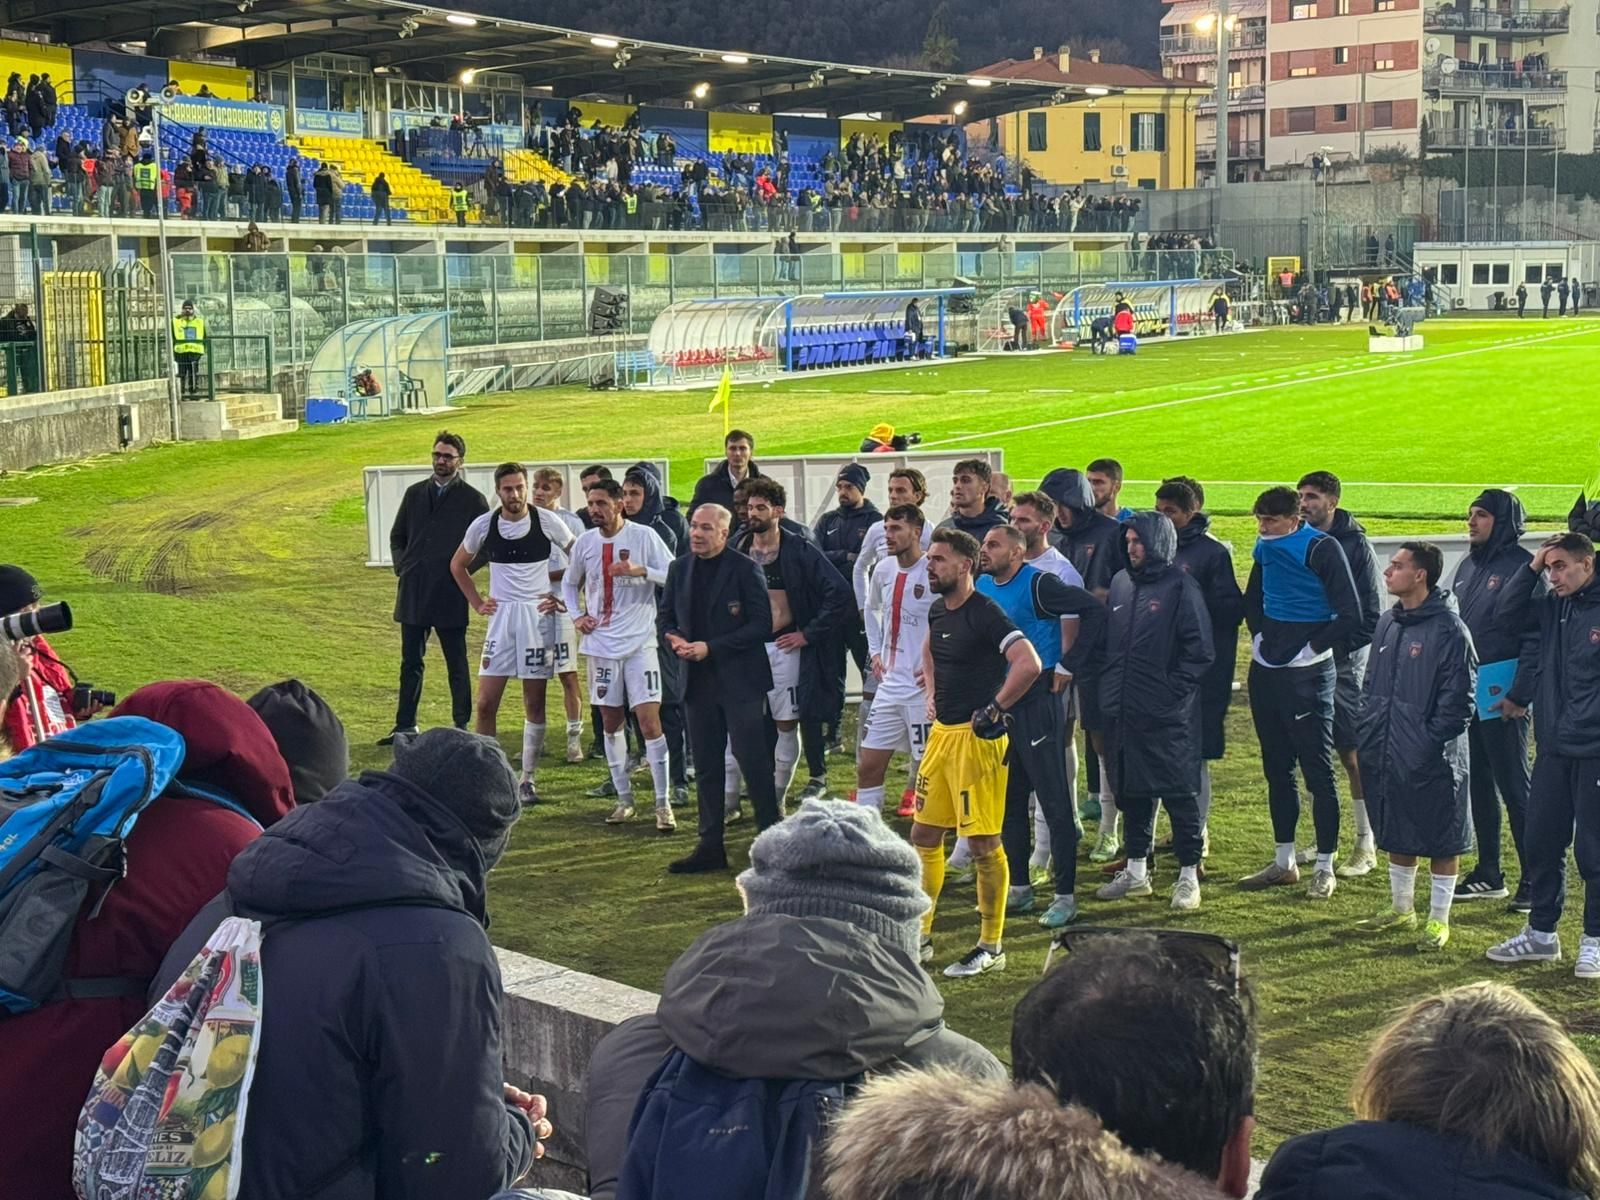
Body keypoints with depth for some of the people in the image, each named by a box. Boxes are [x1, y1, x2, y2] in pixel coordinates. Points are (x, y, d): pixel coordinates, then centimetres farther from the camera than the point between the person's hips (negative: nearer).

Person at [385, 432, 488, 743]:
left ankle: (462, 726, 11)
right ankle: (405, 725, 18)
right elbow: (397, 536, 20)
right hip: (413, 592, 4)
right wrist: (402, 567, 6)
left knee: (456, 665, 4)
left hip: (450, 595, -4)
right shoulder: (415, 493, 12)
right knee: (411, 662, 11)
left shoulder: (472, 500, -1)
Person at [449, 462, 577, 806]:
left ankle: (528, 779, 11)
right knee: (486, 702, -3)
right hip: (500, 615, 2)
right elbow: (458, 565, 16)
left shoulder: (547, 521, -6)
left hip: (538, 614, -2)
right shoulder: (483, 525, -1)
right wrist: (477, 603, 8)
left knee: (534, 702, 2)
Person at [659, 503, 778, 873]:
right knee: (706, 765, 9)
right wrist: (675, 639, -5)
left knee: (752, 758, -5)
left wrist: (710, 647, -17)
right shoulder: (679, 569, 10)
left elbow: (761, 624, -12)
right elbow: (666, 617, 19)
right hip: (699, 680, 6)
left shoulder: (744, 569, -8)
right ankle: (710, 846, 16)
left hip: (739, 679, -6)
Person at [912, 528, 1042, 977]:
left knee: (984, 842, -3)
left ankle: (991, 948, 6)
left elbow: (1029, 664, -28)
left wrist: (993, 710, -21)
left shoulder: (985, 614, -17)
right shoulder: (938, 611, 11)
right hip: (942, 732, 9)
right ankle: (920, 939, 22)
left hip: (977, 736, -9)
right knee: (924, 834, 12)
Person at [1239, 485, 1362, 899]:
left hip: (1307, 674, -7)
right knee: (1276, 768, 13)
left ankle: (1325, 867, 6)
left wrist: (1311, 648, -13)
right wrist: (1258, 635, 12)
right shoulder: (1266, 549, 8)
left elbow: (1350, 613, -15)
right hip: (1266, 670, 7)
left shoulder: (1322, 549, -13)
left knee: (1318, 771, -1)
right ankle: (1284, 861, 22)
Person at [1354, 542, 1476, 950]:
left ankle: (1439, 920, 14)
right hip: (1386, 757, 8)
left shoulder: (1449, 630, -13)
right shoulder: (1387, 624, 10)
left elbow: (1460, 698, -14)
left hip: (1433, 762, -7)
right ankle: (1401, 908, 32)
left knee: (1441, 841, 4)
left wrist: (1432, 744, -18)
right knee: (1397, 835, 18)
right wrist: (1366, 733, 10)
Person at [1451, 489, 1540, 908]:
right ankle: (1488, 875, 23)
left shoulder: (1521, 568, -12)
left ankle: (1534, 880, 5)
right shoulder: (1470, 565, 13)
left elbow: (1535, 638, -15)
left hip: (1500, 696, -8)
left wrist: (1520, 696, -18)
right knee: (1478, 783, 13)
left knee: (1514, 787, -3)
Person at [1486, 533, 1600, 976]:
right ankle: (1541, 933, 25)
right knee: (1540, 842, 12)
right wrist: (1531, 568, 2)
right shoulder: (1554, 607, 7)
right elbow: (1510, 612, 13)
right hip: (1553, 748, 6)